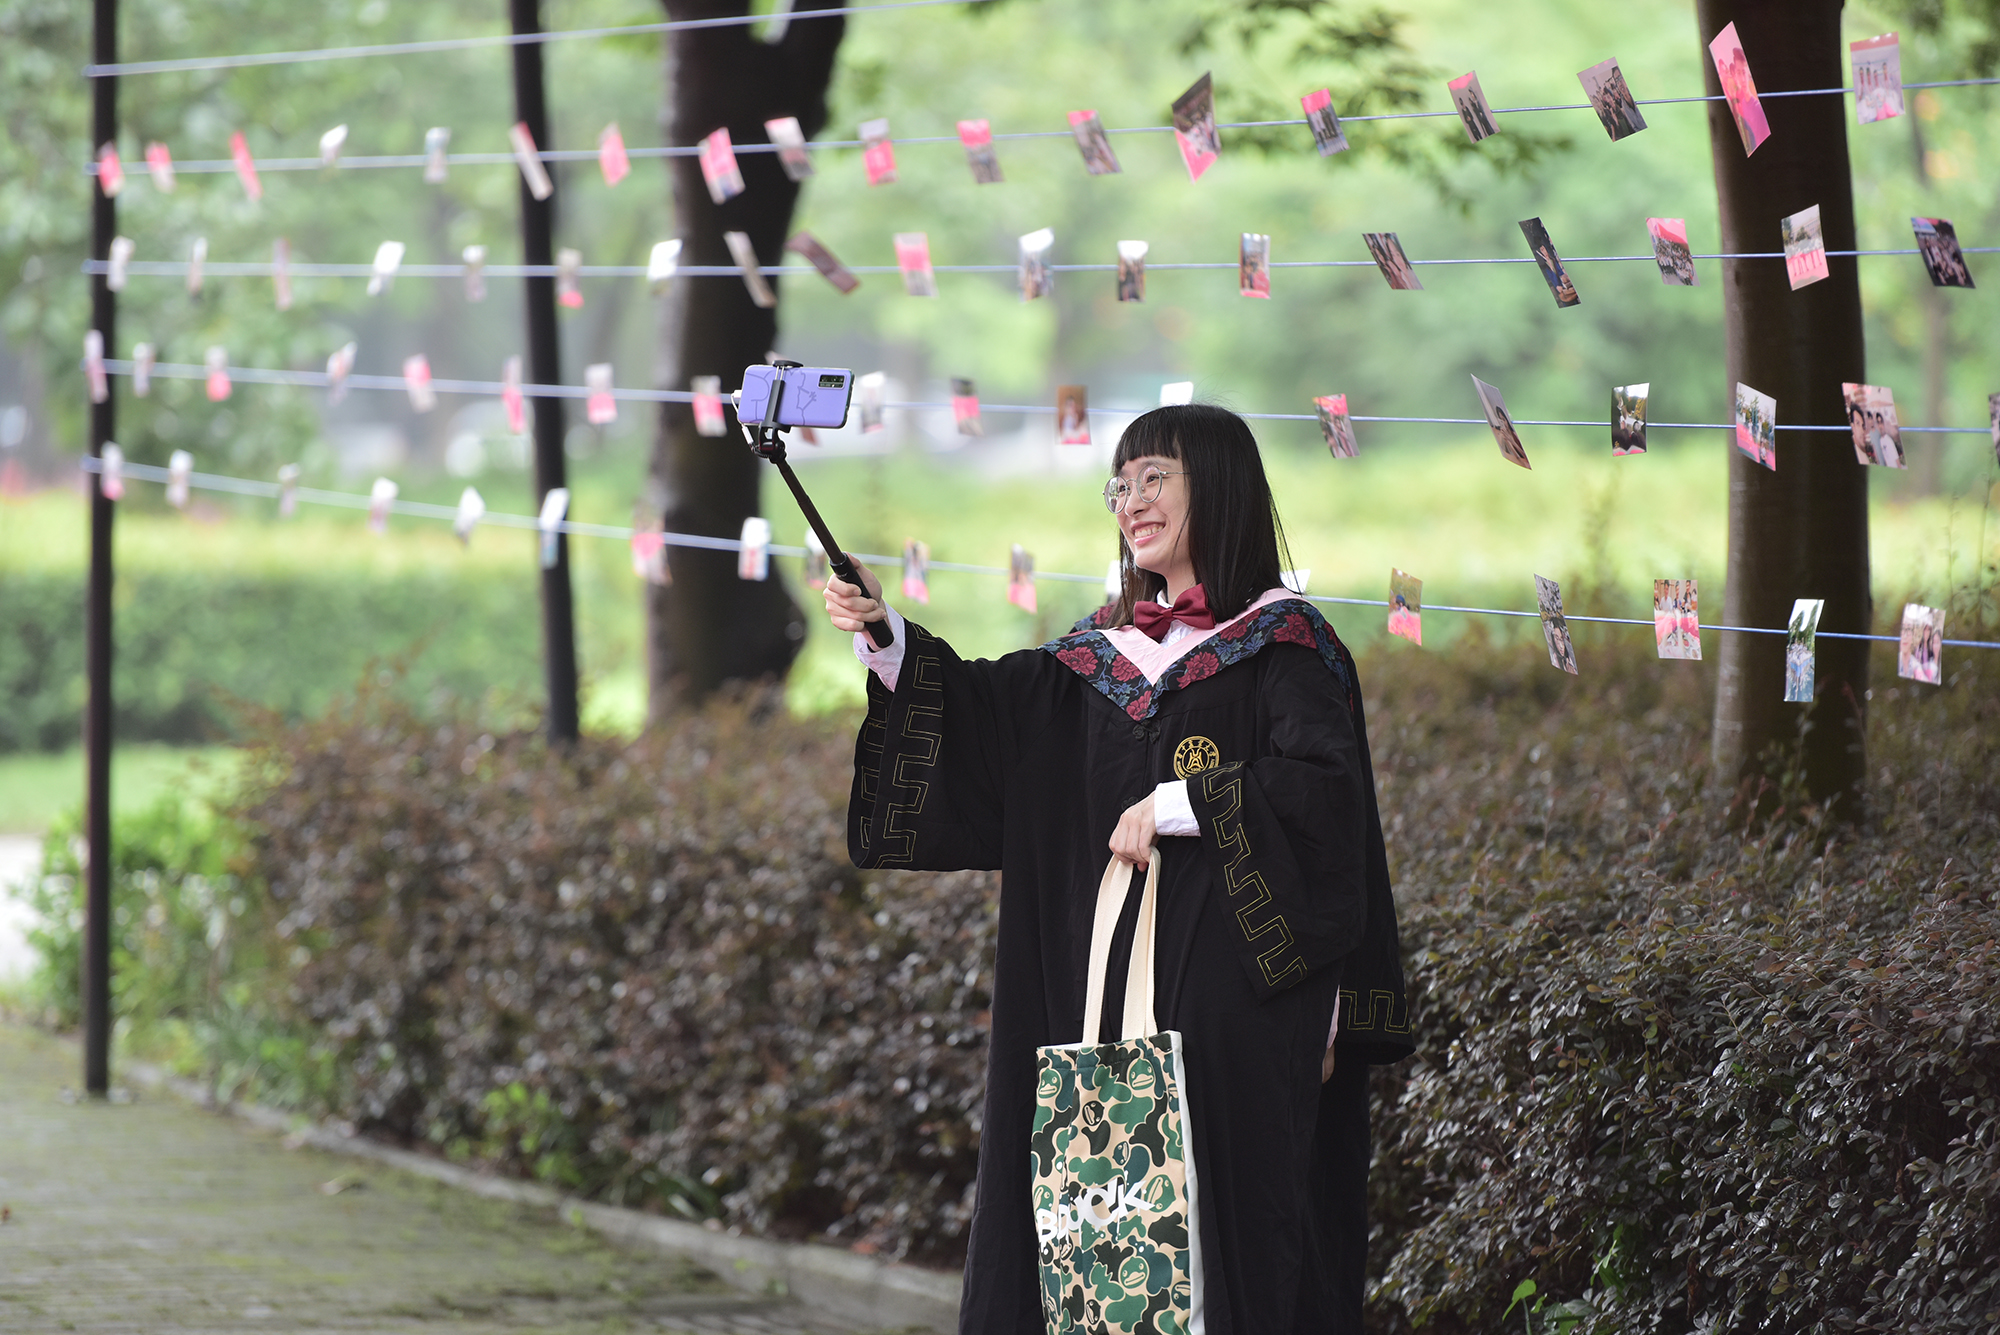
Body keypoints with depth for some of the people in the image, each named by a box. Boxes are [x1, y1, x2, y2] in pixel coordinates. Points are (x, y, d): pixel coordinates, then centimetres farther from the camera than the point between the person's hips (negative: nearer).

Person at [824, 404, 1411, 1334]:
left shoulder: (1286, 646, -1)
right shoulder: (1104, 653, 16)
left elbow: (1321, 786, -14)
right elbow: (985, 712, 5)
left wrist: (1176, 804, -16)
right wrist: (885, 635, -8)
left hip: (1233, 989, -6)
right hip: (1100, 991, 6)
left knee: (1217, 1214, -8)